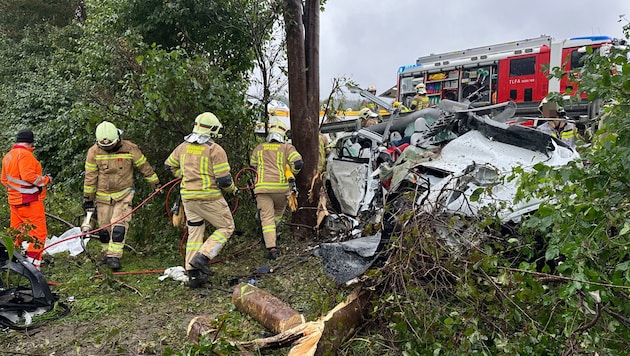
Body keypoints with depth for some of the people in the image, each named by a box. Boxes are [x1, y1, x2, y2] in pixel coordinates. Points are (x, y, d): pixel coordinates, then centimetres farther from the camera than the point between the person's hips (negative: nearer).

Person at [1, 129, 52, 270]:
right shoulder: (25, 154, -13)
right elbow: (28, 175, -23)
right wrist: (46, 179, -10)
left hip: (15, 200, 10)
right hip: (30, 201, -9)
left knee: (16, 232, 17)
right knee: (38, 232, -6)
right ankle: (33, 264, -7)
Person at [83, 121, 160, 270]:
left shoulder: (130, 149, -11)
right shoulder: (94, 151, -7)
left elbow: (144, 167, 0)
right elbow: (90, 176, -1)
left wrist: (156, 184, 7)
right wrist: (87, 198, 3)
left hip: (124, 194, -2)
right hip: (103, 196, 2)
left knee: (119, 226, -11)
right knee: (104, 228, 7)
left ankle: (115, 257, -4)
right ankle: (107, 254, 25)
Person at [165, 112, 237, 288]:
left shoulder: (184, 146, 7)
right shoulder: (215, 150, -12)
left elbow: (169, 165, 22)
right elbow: (224, 180, -14)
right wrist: (233, 189, 5)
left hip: (187, 196, 7)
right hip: (209, 197, -6)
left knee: (194, 233, 15)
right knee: (226, 227, 9)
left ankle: (193, 274, 17)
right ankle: (203, 257, -6)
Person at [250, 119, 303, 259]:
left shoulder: (259, 148, 16)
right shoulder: (287, 147, 6)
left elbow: (252, 166, 27)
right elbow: (298, 163, -6)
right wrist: (293, 173, 14)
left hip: (262, 187, 1)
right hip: (280, 186, -1)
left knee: (267, 216, -3)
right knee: (278, 211, 25)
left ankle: (271, 247, -12)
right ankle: (272, 235, 30)